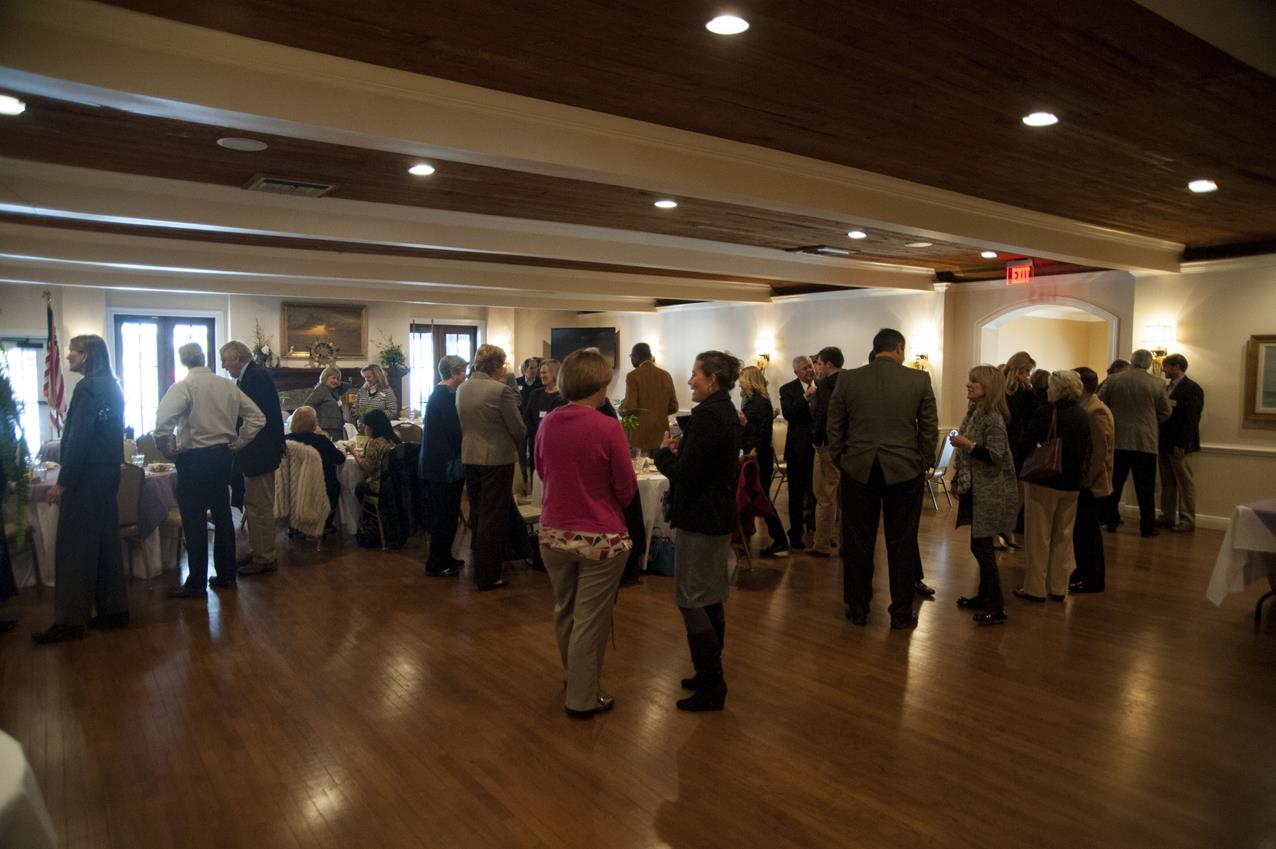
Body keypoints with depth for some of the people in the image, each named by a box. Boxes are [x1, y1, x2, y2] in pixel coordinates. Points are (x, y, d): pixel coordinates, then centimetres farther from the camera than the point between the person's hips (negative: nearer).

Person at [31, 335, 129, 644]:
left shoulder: (87, 388, -15)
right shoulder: (112, 387, 13)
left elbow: (79, 439, -20)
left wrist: (62, 482, -18)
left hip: (86, 477, -9)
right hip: (108, 473, 9)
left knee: (74, 548, -3)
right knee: (105, 543, 13)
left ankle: (70, 621, 2)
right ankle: (114, 609, 19)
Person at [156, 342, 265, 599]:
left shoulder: (182, 387, -11)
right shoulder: (227, 385, 4)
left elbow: (163, 421, -25)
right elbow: (257, 417, 5)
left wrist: (163, 443, -7)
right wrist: (237, 443, 9)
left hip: (194, 459, -5)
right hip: (223, 455, 6)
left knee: (194, 521, 1)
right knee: (222, 516, 14)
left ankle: (196, 584, 7)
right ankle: (226, 576, 22)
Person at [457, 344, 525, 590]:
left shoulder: (461, 389, 3)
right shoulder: (501, 390, -17)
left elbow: (462, 424, 12)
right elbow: (518, 428, -11)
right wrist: (518, 448, 7)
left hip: (469, 457, 7)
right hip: (497, 459, -7)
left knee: (477, 515, 19)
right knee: (493, 518, 1)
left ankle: (479, 569, 30)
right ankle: (488, 576, 7)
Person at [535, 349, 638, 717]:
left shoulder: (547, 424, -4)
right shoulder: (609, 428, -18)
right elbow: (627, 490, -9)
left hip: (554, 533, 6)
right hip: (600, 537, -5)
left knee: (564, 610, 23)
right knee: (590, 619, 7)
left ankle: (573, 677, 44)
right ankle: (582, 698, 19)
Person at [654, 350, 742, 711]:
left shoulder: (707, 415, -20)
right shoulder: (728, 413, 12)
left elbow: (684, 472, -23)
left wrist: (663, 452, -5)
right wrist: (679, 450, 1)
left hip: (699, 519, -10)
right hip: (720, 516, 10)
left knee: (690, 600, -2)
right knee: (711, 598, 17)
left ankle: (711, 685, 4)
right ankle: (712, 676, 28)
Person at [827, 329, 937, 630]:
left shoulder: (848, 379, -2)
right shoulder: (919, 379, -3)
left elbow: (834, 427, 1)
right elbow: (929, 427, 0)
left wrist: (840, 462, 13)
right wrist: (924, 464, 12)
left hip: (858, 469, 1)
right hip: (905, 470, 0)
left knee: (857, 542, 9)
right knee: (902, 543, 9)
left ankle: (858, 609, 19)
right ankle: (901, 613, 17)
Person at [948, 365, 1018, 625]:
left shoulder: (992, 418, -17)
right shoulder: (974, 411, 9)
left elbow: (996, 456, -21)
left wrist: (968, 445, -30)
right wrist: (960, 480, 17)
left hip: (990, 492, -9)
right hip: (977, 489, 9)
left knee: (982, 546, -6)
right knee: (980, 546, 15)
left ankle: (996, 608, 2)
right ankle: (984, 596, 27)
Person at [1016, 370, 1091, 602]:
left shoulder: (1046, 413, -16)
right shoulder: (1083, 416, 3)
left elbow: (1027, 443, -13)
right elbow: (1086, 450, 11)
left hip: (1044, 481, -6)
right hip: (1071, 484, 6)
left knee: (1038, 537, 3)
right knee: (1063, 537, 14)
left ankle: (1035, 588, 8)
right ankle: (1058, 587, 20)